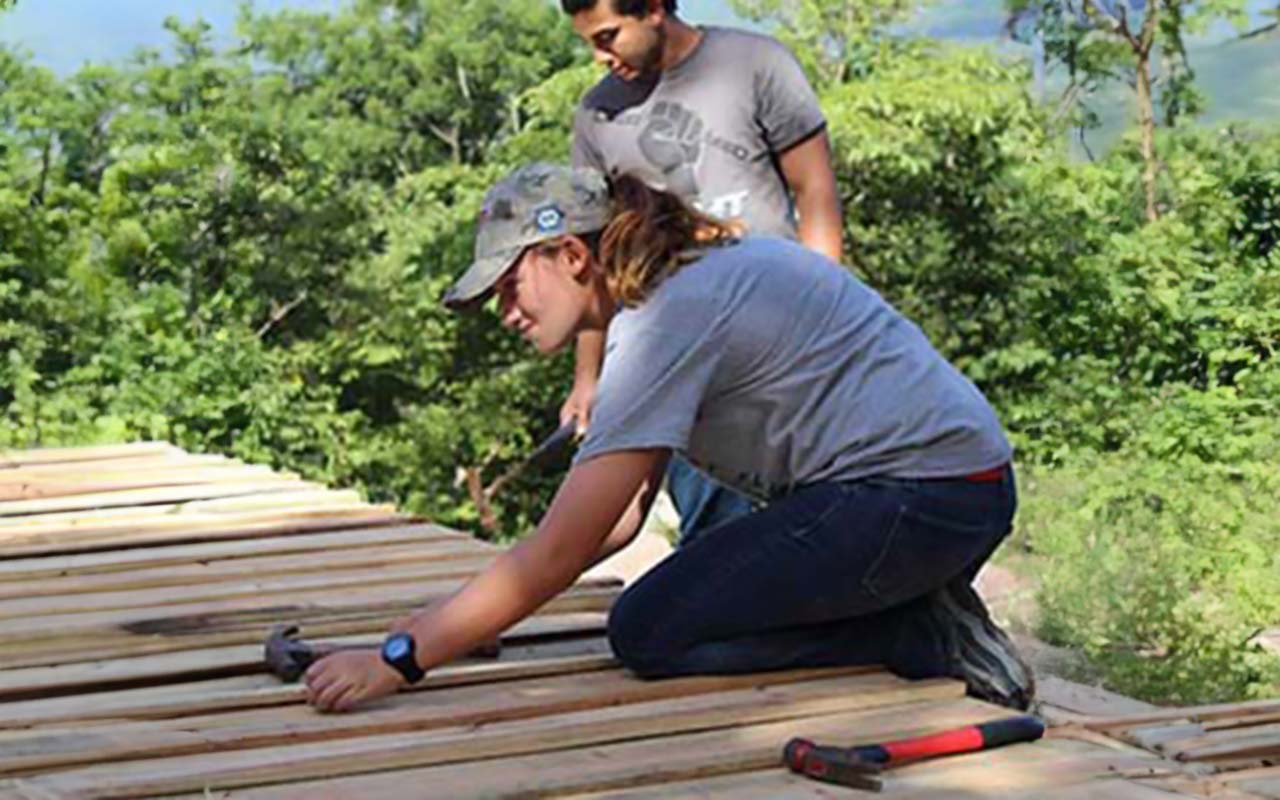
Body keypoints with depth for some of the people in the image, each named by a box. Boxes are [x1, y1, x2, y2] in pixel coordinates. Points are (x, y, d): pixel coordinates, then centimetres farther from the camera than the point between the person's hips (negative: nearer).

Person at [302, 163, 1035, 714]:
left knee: (650, 634, -9)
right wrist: (453, 620, 7)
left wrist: (400, 659, -20)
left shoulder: (672, 319, -17)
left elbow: (558, 554, -21)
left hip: (920, 495, -10)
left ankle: (929, 640, -8)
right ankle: (922, 611, 8)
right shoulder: (673, 284, 14)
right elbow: (622, 519, 13)